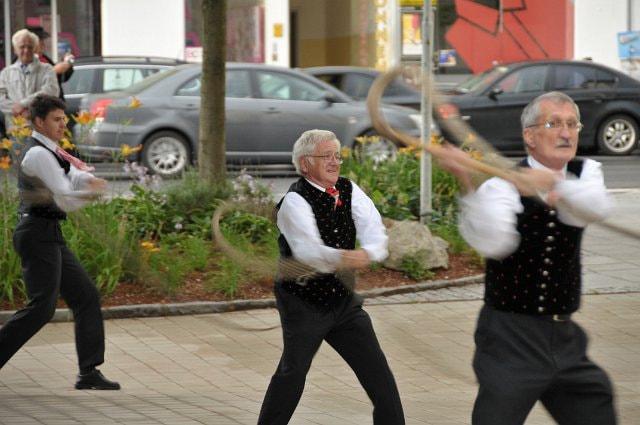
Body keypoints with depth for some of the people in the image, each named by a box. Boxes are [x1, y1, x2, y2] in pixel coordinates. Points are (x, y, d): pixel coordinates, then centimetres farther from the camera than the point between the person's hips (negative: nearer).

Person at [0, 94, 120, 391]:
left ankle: (89, 373, 6)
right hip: (38, 234, -10)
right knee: (41, 307, -14)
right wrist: (91, 191, -2)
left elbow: (81, 181, 11)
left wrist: (89, 180, -11)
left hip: (50, 236, 10)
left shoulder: (51, 152, 19)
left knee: (85, 297, 6)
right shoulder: (38, 154, -14)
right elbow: (66, 198, -19)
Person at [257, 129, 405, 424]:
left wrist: (367, 253, -36)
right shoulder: (295, 202, -18)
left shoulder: (349, 190, 0)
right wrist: (340, 259, -56)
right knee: (293, 372, 0)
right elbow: (309, 250, -35)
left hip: (343, 299, 5)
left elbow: (375, 233, -12)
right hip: (304, 302, -5)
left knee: (377, 371, 4)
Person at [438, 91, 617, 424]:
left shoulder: (585, 173, 4)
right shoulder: (504, 183, -10)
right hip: (511, 338, -5)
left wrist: (553, 184, -39)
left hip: (565, 339, 5)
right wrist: (467, 183, -41)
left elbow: (596, 207, -20)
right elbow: (492, 243, -30)